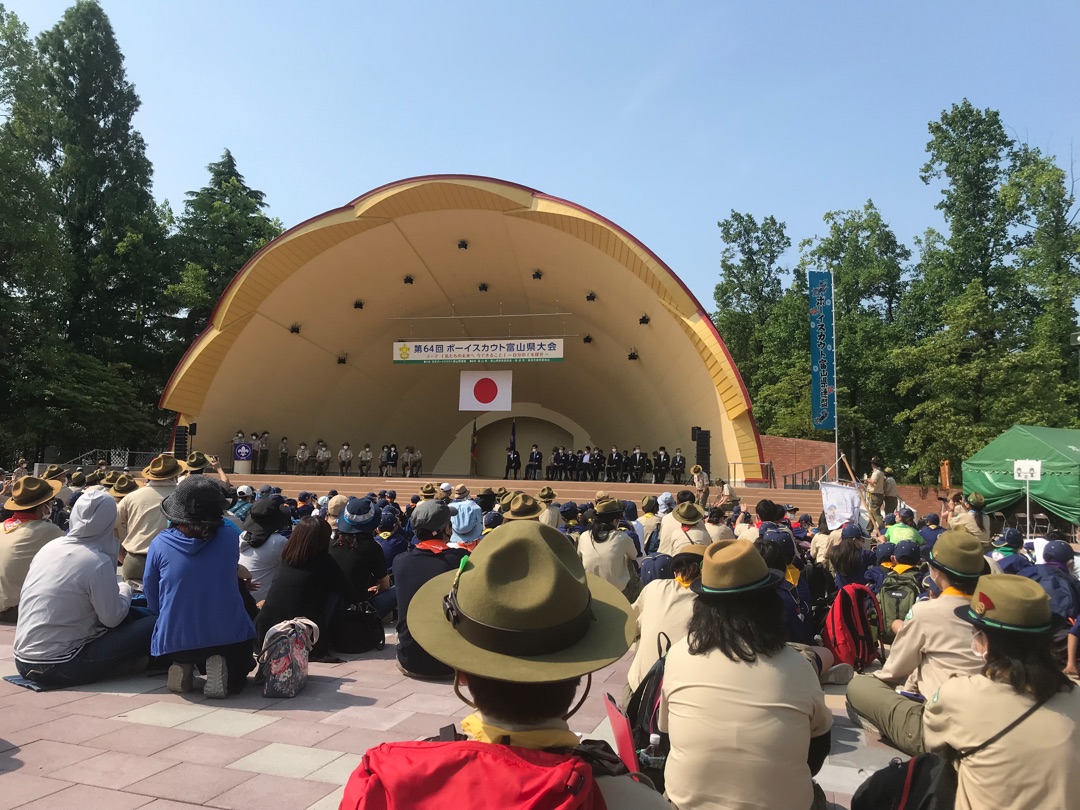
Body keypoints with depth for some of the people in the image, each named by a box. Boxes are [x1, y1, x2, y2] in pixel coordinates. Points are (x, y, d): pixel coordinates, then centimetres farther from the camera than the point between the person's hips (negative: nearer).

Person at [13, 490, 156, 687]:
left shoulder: (50, 547, 3)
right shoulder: (98, 562, -18)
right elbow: (113, 618, -11)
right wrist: (125, 590, 7)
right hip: (58, 668, -8)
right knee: (154, 625, -8)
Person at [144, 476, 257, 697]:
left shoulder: (160, 543, -7)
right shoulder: (230, 535, -7)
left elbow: (151, 596, 7)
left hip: (175, 639, 3)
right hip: (228, 636, -2)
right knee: (240, 665, 30)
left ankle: (183, 667, 6)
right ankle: (223, 669, -4)